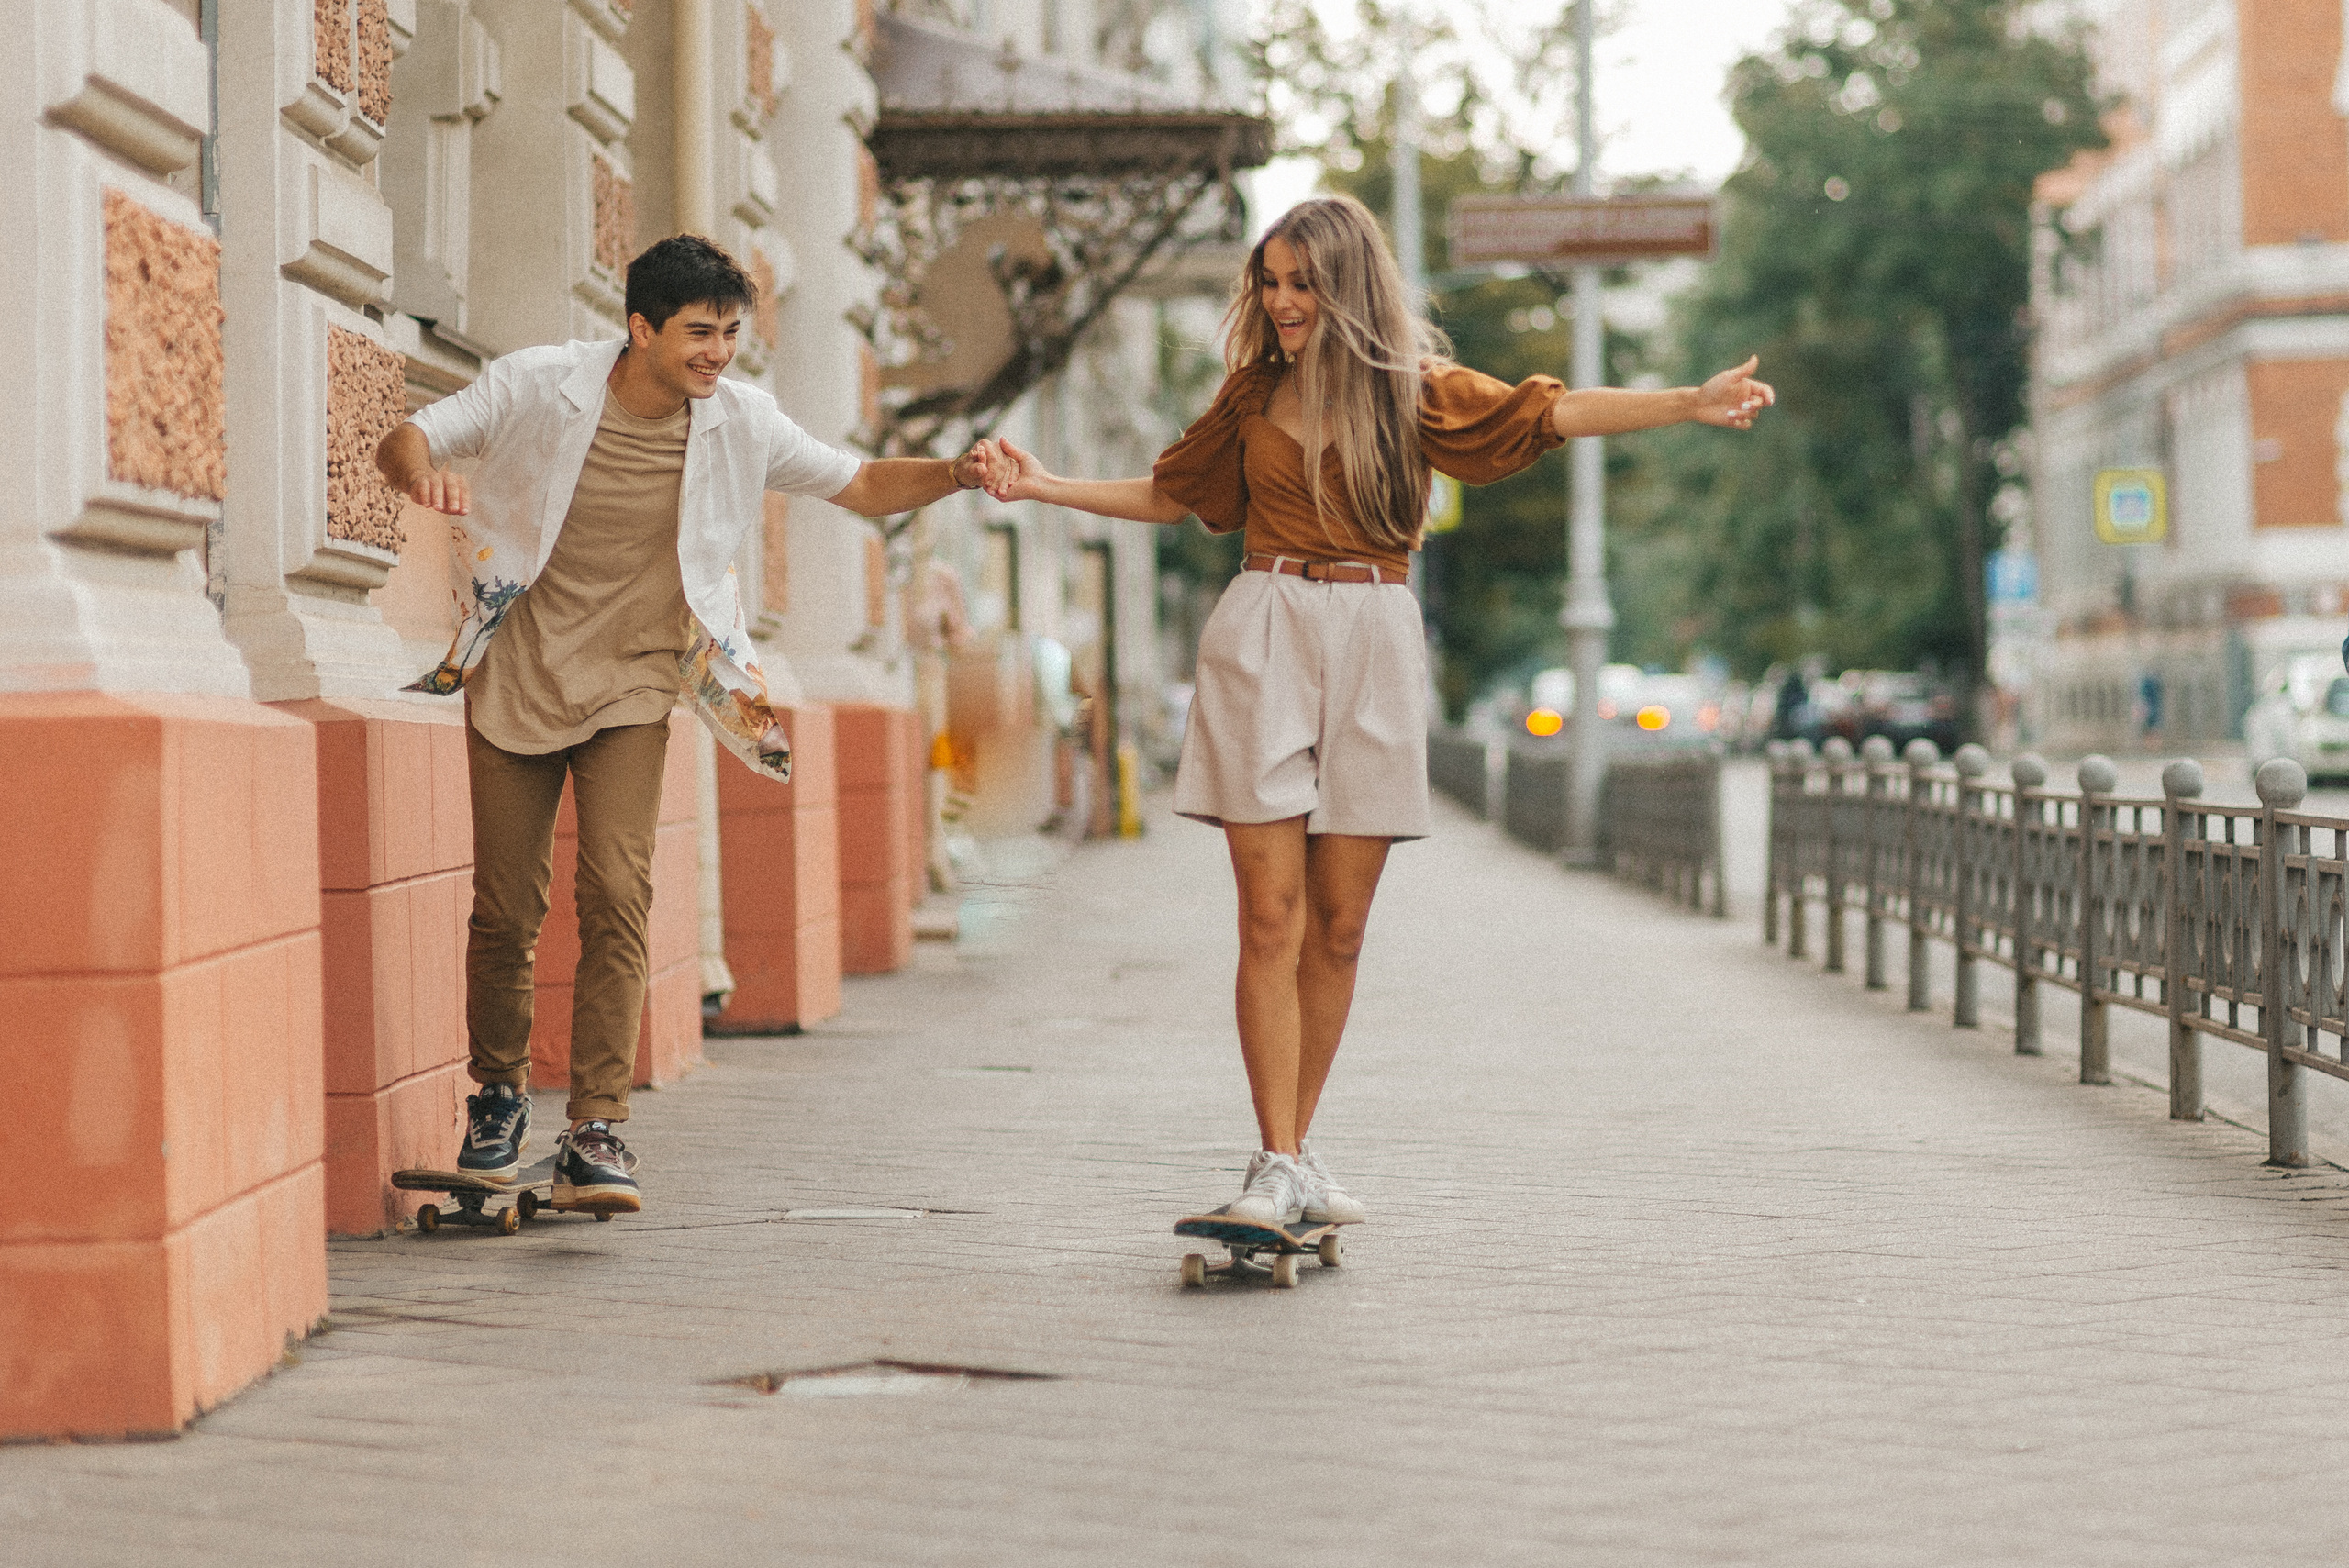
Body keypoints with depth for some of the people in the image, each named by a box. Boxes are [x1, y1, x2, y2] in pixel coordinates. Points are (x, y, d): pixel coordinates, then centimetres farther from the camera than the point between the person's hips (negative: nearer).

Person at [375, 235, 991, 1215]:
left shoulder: (739, 423, -5)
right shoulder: (537, 388, -10)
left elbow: (864, 489, 3)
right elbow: (401, 444, -6)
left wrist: (957, 474, -17)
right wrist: (422, 472, -31)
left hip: (631, 690, 0)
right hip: (516, 682, 0)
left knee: (617, 897, -16)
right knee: (506, 910, 5)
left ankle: (595, 1135, -14)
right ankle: (499, 1092, 31)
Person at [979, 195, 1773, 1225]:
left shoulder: (1415, 389, 7)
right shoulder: (1254, 391, 13)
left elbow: (1553, 412, -3)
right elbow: (1171, 495, 25)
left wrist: (1689, 404, -14)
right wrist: (1047, 488, 16)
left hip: (1374, 646, 0)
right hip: (1265, 637, 0)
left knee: (1339, 925, 2)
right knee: (1272, 915, -8)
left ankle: (1294, 1157, 12)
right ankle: (1274, 1166, -9)